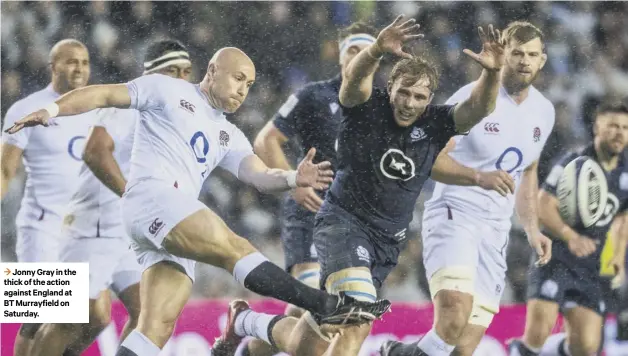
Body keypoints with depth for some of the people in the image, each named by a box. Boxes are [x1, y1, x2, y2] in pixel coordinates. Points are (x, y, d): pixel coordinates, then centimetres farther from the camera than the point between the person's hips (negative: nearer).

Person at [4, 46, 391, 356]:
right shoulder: (168, 91, 11)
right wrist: (53, 111, -5)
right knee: (235, 248, -21)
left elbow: (260, 176, 12)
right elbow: (106, 95, 9)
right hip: (154, 196, -8)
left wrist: (294, 178, -9)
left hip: (177, 225, 8)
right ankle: (327, 305, -29)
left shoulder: (228, 136, 26)